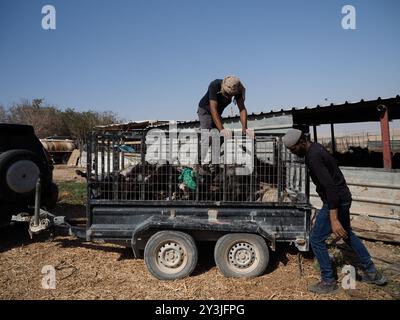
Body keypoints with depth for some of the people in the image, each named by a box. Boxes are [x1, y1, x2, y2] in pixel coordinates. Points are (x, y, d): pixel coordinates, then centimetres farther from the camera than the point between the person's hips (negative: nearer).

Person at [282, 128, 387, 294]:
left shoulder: (314, 156, -24)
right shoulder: (315, 148, 7)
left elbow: (330, 186, -30)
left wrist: (333, 219, -32)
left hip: (335, 200, -10)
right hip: (344, 197, 10)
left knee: (316, 239, 0)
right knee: (347, 234, 25)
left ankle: (329, 282, 14)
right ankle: (372, 273, 35)